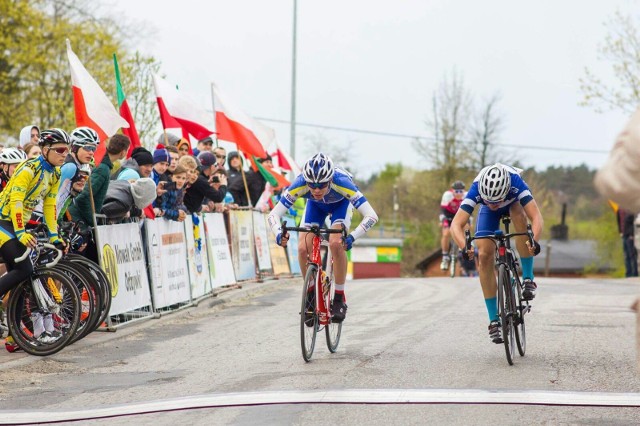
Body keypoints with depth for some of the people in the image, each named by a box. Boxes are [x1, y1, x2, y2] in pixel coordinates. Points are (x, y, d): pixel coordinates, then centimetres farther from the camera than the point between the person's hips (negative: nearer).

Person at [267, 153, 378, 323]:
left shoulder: (342, 183, -43)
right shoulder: (299, 184, -38)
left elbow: (371, 216, -44)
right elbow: (273, 214, -35)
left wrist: (352, 237, -59)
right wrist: (279, 234, -55)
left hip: (340, 204, -2)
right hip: (315, 205, 2)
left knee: (336, 244, -27)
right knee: (303, 248, -18)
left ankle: (340, 298, -12)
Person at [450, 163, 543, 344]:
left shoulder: (516, 183, -42)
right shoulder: (477, 189, -39)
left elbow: (536, 217, -49)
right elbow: (456, 224, -45)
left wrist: (535, 241, -67)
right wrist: (464, 247, -63)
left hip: (514, 203, -1)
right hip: (488, 213, 1)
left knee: (520, 217, -37)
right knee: (484, 256, -16)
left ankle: (528, 279, -23)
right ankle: (494, 321, -7)